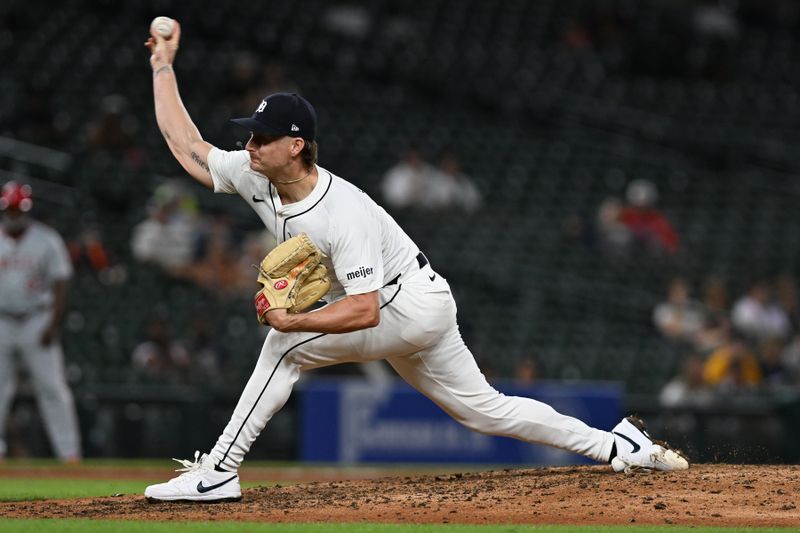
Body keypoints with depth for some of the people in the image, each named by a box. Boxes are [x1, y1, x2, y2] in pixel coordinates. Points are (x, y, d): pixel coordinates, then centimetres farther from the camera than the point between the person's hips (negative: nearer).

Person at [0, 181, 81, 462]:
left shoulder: (47, 241, 0)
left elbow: (60, 286, -1)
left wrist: (53, 325, -11)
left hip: (36, 320, -2)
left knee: (52, 386, -6)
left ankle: (69, 451, -5)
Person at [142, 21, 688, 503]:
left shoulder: (344, 213, -32)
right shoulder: (254, 177, -9)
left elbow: (364, 310, -36)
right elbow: (185, 142, 0)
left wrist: (294, 320, -41)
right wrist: (163, 65, 0)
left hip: (412, 302, -9)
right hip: (392, 310, 9)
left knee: (286, 344, -20)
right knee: (485, 408, 14)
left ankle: (218, 473, -16)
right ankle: (617, 445, 19)